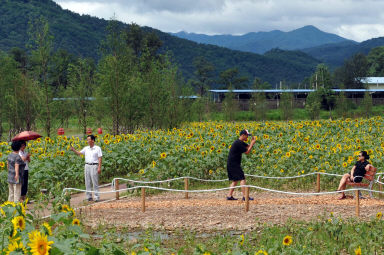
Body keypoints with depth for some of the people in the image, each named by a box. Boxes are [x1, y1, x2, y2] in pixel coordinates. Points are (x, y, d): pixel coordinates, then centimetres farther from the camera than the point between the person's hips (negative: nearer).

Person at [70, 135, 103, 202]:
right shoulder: (86, 148, 13)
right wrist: (73, 150, 3)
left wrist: (99, 168, -11)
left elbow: (100, 158, -4)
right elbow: (79, 153, 19)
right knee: (87, 182, 5)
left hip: (94, 166, -5)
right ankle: (89, 196, 11)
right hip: (87, 165, 5)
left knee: (95, 182, -6)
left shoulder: (97, 148, -1)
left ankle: (97, 197, -3)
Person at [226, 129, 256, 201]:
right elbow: (247, 152, -14)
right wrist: (252, 143, -8)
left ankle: (229, 196, 11)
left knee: (235, 180, 13)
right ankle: (244, 196, -14)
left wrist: (252, 142, 5)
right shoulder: (238, 143, -16)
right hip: (234, 164, -11)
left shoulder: (241, 143, 15)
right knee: (242, 179, -11)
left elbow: (248, 147, 23)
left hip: (231, 164, 11)